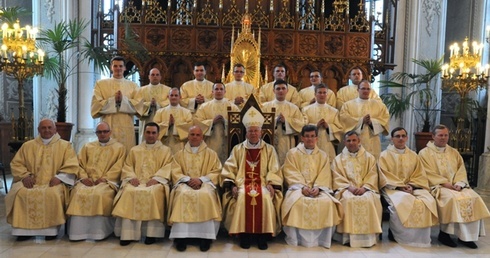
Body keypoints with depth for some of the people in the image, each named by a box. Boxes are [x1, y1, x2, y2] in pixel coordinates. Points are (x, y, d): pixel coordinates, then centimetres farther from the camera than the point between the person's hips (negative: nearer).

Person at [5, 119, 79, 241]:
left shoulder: (65, 145, 9)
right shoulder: (28, 145, 18)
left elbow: (72, 166, 0)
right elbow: (16, 163, 13)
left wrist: (59, 177, -15)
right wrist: (25, 175, -5)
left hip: (53, 183, -2)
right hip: (31, 182, 3)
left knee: (52, 194, -35)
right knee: (20, 193, -29)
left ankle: (51, 229, -23)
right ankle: (23, 229, -19)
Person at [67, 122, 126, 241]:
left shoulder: (119, 148, 11)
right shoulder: (87, 147, 22)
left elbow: (118, 167, 0)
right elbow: (80, 164, 13)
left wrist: (105, 178, -13)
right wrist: (84, 177, -6)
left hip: (107, 181, -3)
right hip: (87, 181, 3)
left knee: (101, 194, -34)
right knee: (78, 192, -28)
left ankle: (100, 232, -25)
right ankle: (78, 232, -22)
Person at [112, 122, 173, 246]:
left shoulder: (165, 150, 13)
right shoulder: (134, 150, 22)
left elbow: (167, 168, 0)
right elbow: (127, 166, 14)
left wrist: (156, 178, -16)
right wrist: (132, 177, -7)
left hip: (156, 182, -2)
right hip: (137, 181, 2)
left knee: (153, 192, -36)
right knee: (129, 192, -31)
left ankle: (152, 233, -28)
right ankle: (128, 233, -27)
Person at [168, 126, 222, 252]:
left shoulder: (211, 153, 13)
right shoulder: (179, 154, 17)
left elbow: (216, 171, 2)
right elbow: (176, 172, 5)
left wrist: (201, 179, -13)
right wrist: (188, 179, -14)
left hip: (205, 183, -1)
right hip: (185, 183, 1)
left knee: (205, 195, -35)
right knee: (183, 194, -34)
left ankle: (205, 235, -31)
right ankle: (181, 235, -32)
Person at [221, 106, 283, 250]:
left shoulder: (269, 150, 12)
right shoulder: (238, 149, 13)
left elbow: (274, 171, 5)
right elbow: (229, 170, 6)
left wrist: (270, 184, -13)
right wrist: (232, 185, -10)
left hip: (262, 183, 0)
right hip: (242, 183, 0)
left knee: (265, 198, -32)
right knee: (242, 197, -32)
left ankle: (262, 235, -20)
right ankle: (243, 234, -19)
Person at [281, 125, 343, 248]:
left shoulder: (323, 155, 16)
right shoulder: (292, 153, 10)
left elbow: (325, 175, 4)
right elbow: (291, 173, -2)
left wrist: (317, 187, -15)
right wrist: (302, 187, -17)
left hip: (318, 189, 2)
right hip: (298, 187, -1)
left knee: (327, 202, -29)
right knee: (297, 202, -34)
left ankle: (322, 238, -14)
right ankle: (296, 238, -18)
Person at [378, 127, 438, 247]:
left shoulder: (413, 155, 16)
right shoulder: (385, 155, 3)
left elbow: (419, 175, 9)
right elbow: (384, 176, -6)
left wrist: (411, 186, -10)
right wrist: (400, 186, -17)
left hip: (413, 187, 4)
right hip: (392, 188, -4)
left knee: (428, 201, -24)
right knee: (403, 202, -35)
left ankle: (420, 236, -13)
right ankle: (395, 233, -15)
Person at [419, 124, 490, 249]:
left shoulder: (454, 152, 20)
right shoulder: (425, 153, 2)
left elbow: (461, 171, 12)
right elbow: (429, 174, -8)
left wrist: (459, 184, -8)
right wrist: (445, 184, -17)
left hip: (456, 186, 5)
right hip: (437, 186, -5)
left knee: (474, 197, -21)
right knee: (453, 198, -33)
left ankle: (467, 235, -14)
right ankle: (444, 233, -19)